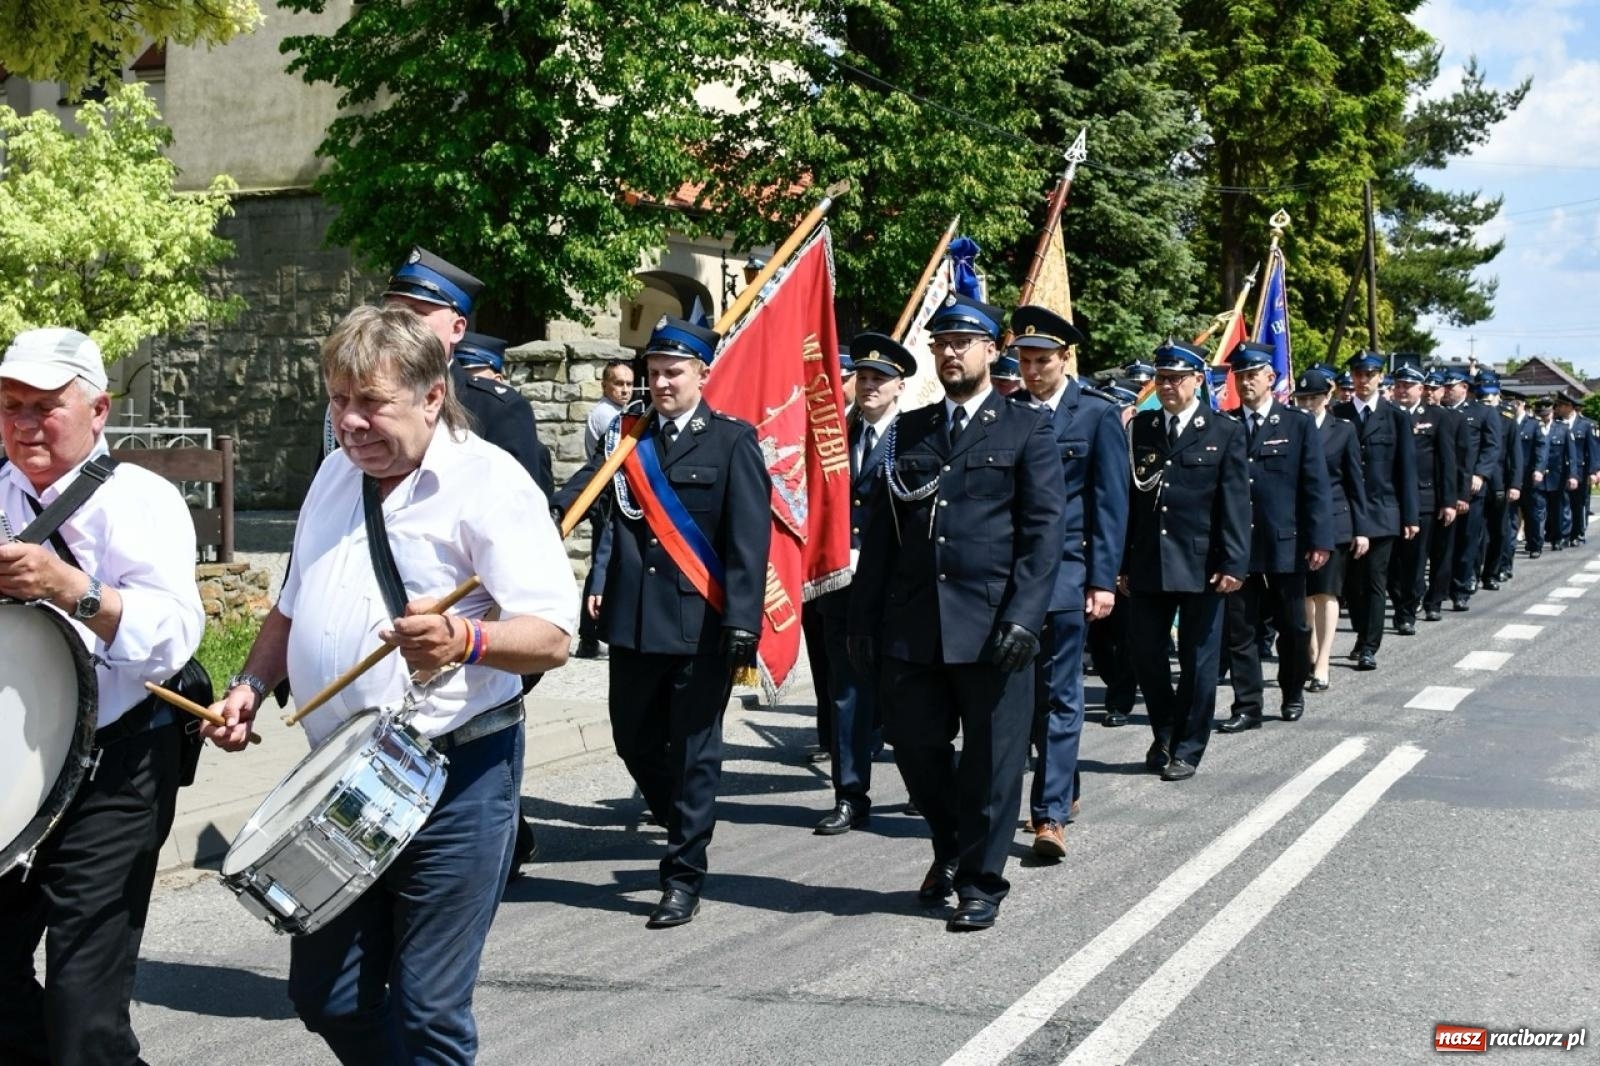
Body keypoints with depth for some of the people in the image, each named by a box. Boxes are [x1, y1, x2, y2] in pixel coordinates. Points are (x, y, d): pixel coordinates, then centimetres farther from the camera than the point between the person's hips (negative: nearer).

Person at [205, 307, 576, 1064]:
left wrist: (464, 640, -39)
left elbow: (552, 635, -20)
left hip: (454, 780, -7)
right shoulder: (335, 475, 11)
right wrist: (252, 684, 7)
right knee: (325, 998, 13)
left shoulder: (488, 482, -12)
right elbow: (293, 607, 23)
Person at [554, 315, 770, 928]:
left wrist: (741, 623, -16)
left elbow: (749, 539, -8)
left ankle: (683, 878, 12)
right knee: (634, 739, 14)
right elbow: (572, 499, -4)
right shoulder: (627, 439, 10)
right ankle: (682, 824, 39)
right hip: (633, 620, 5)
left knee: (693, 750, 2)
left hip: (701, 624, -5)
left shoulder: (732, 442, -2)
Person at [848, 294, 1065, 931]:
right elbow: (881, 530, 13)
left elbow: (1043, 529, -5)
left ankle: (980, 884, 17)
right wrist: (864, 618, 7)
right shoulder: (909, 431, 14)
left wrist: (1022, 616, -14)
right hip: (912, 624, 4)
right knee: (914, 745, 8)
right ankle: (950, 848, 34)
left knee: (991, 759, 2)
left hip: (990, 626, -4)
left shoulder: (1026, 429, 2)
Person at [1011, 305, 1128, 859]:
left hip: (1066, 570, -4)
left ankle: (1051, 815, -4)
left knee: (1059, 694, -4)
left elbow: (1110, 502, -3)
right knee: (1027, 690, 10)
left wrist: (1103, 579, -9)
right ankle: (1064, 787, 28)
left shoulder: (1097, 413, -1)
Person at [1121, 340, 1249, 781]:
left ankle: (1186, 750, 17)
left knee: (1197, 662, 5)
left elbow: (1235, 504, -5)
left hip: (1202, 566, -3)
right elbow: (1128, 499, 8)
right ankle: (1164, 736, 27)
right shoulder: (1139, 428, 8)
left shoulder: (1225, 432, 0)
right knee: (1145, 654, 6)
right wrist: (1121, 562, 5)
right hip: (1148, 564, 3)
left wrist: (1233, 563, -12)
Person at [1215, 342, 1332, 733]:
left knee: (1293, 627, 12)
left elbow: (1316, 487, -3)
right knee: (1238, 628, 1)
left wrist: (1319, 540, -10)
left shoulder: (1299, 425, 1)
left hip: (1286, 544, -1)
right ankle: (1247, 706, 8)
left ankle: (1293, 694, 32)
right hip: (1237, 546, 1)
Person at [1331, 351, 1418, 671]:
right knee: (1351, 581, 8)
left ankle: (1369, 647, 3)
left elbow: (1406, 469, 2)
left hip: (1382, 512, -1)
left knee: (1375, 582, -1)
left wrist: (1409, 516, -2)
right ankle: (1363, 636, 25)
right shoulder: (1337, 414, 5)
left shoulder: (1396, 417, 3)